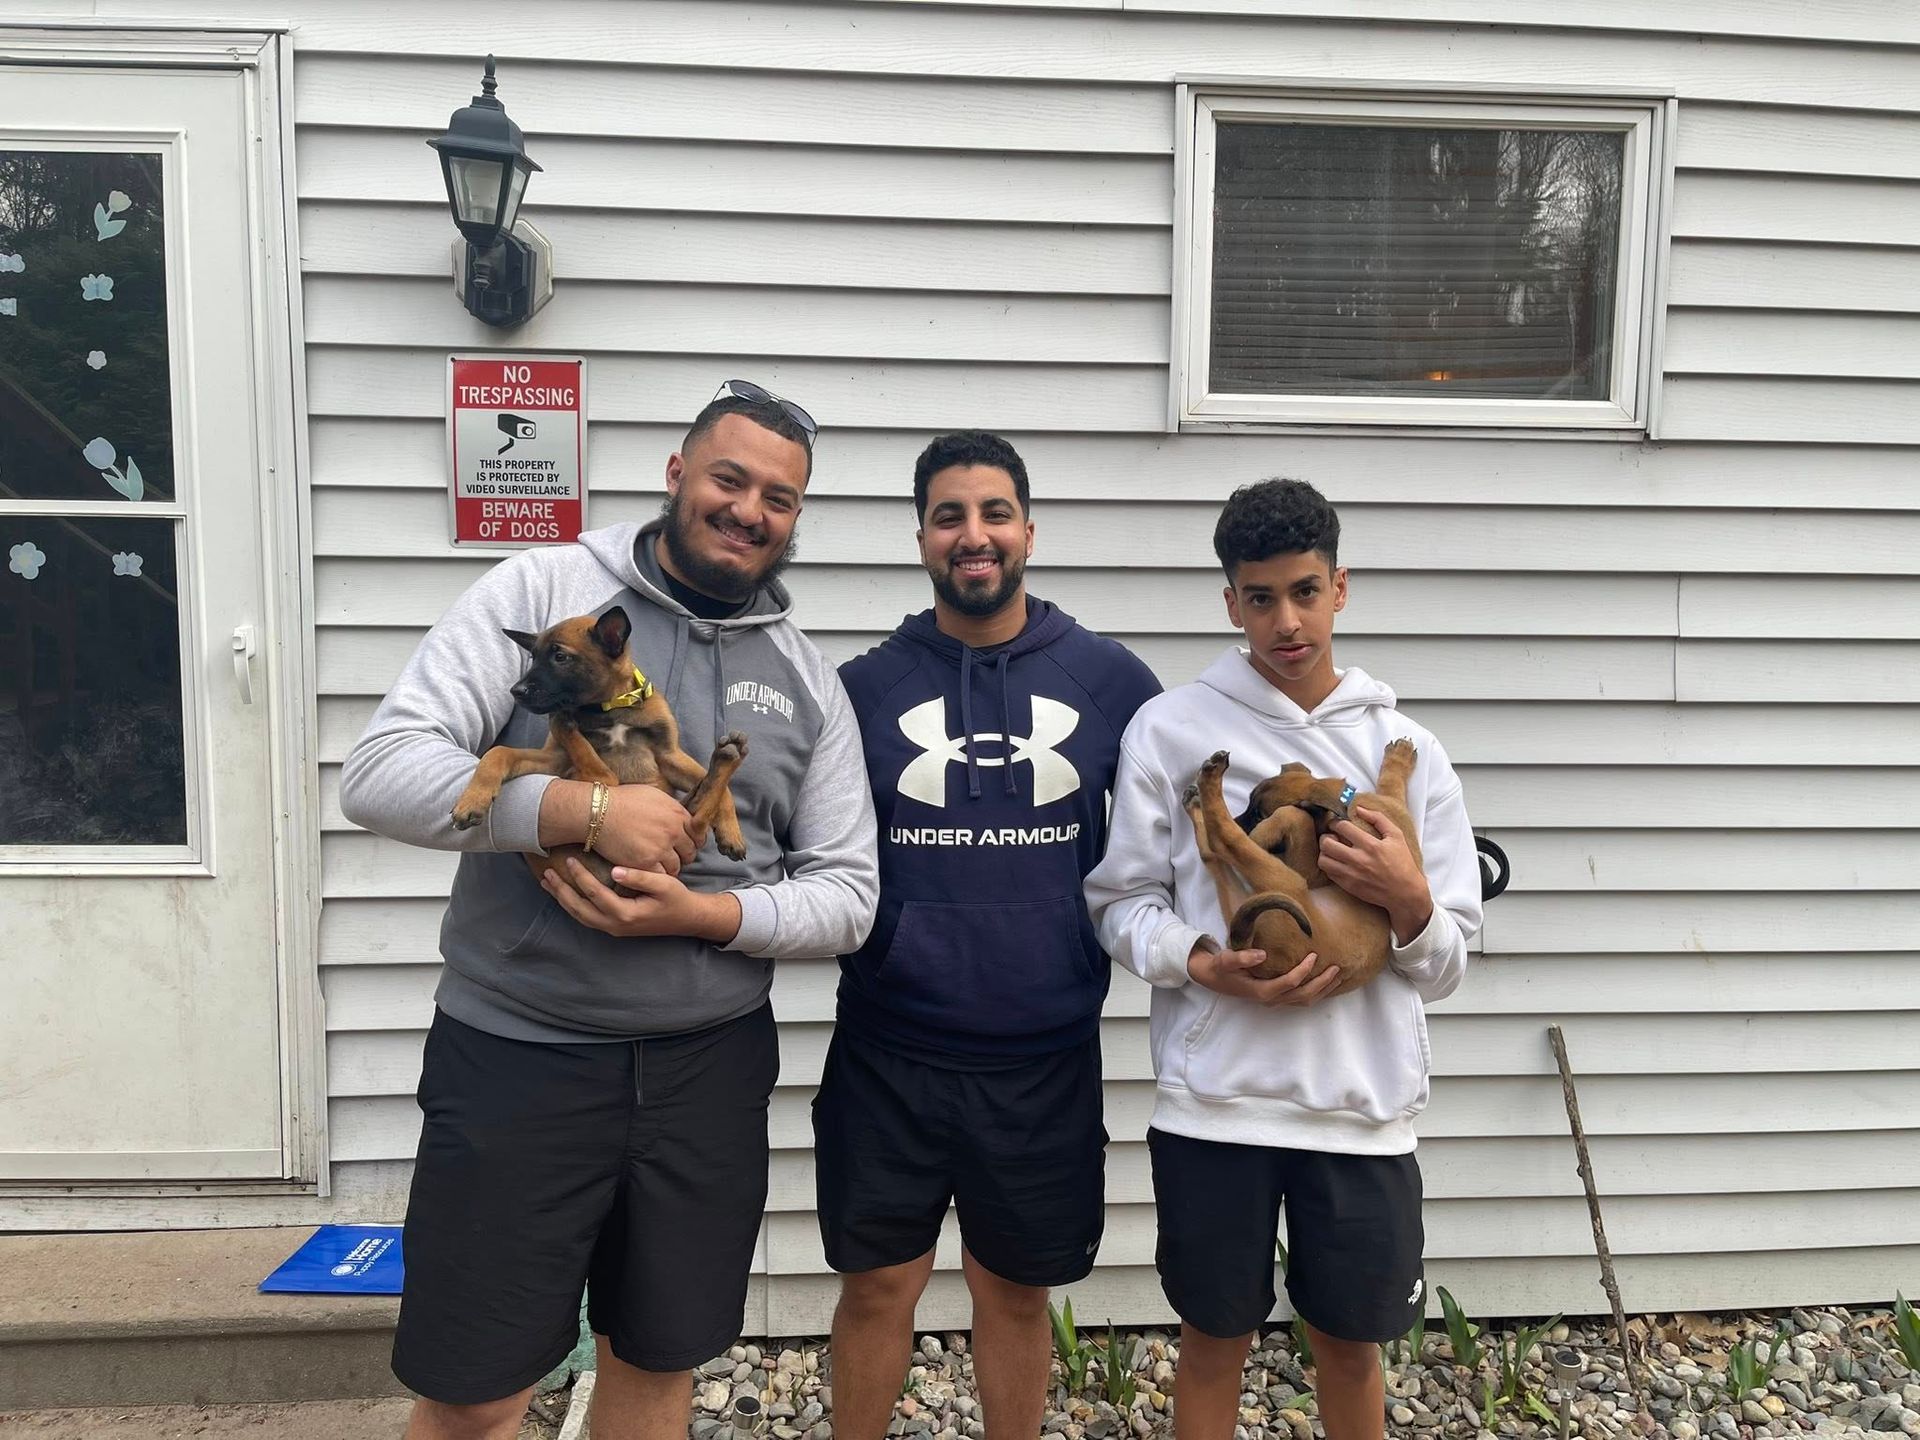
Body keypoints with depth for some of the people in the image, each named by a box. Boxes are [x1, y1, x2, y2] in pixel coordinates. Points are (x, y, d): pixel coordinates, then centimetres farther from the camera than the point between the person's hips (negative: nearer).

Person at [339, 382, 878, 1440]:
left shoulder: (809, 681, 4)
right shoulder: (542, 589, -5)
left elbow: (845, 893, 2)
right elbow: (380, 773, -13)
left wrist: (699, 913, -15)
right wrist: (586, 808, -24)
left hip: (710, 1067, 3)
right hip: (514, 1053, -2)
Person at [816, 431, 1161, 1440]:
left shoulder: (1110, 682, -3)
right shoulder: (864, 687, -2)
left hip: (1044, 1058, 0)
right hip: (888, 1054, 0)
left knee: (1014, 1291, 18)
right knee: (878, 1285, 16)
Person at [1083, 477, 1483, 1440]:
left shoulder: (1407, 749, 4)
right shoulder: (1169, 729, -2)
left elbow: (1446, 967, 6)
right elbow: (1121, 901, 1)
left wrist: (1409, 902, -16)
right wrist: (1203, 965, -17)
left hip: (1362, 1104, 2)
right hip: (1213, 1098, -1)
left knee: (1351, 1342, 17)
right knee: (1214, 1338, 14)